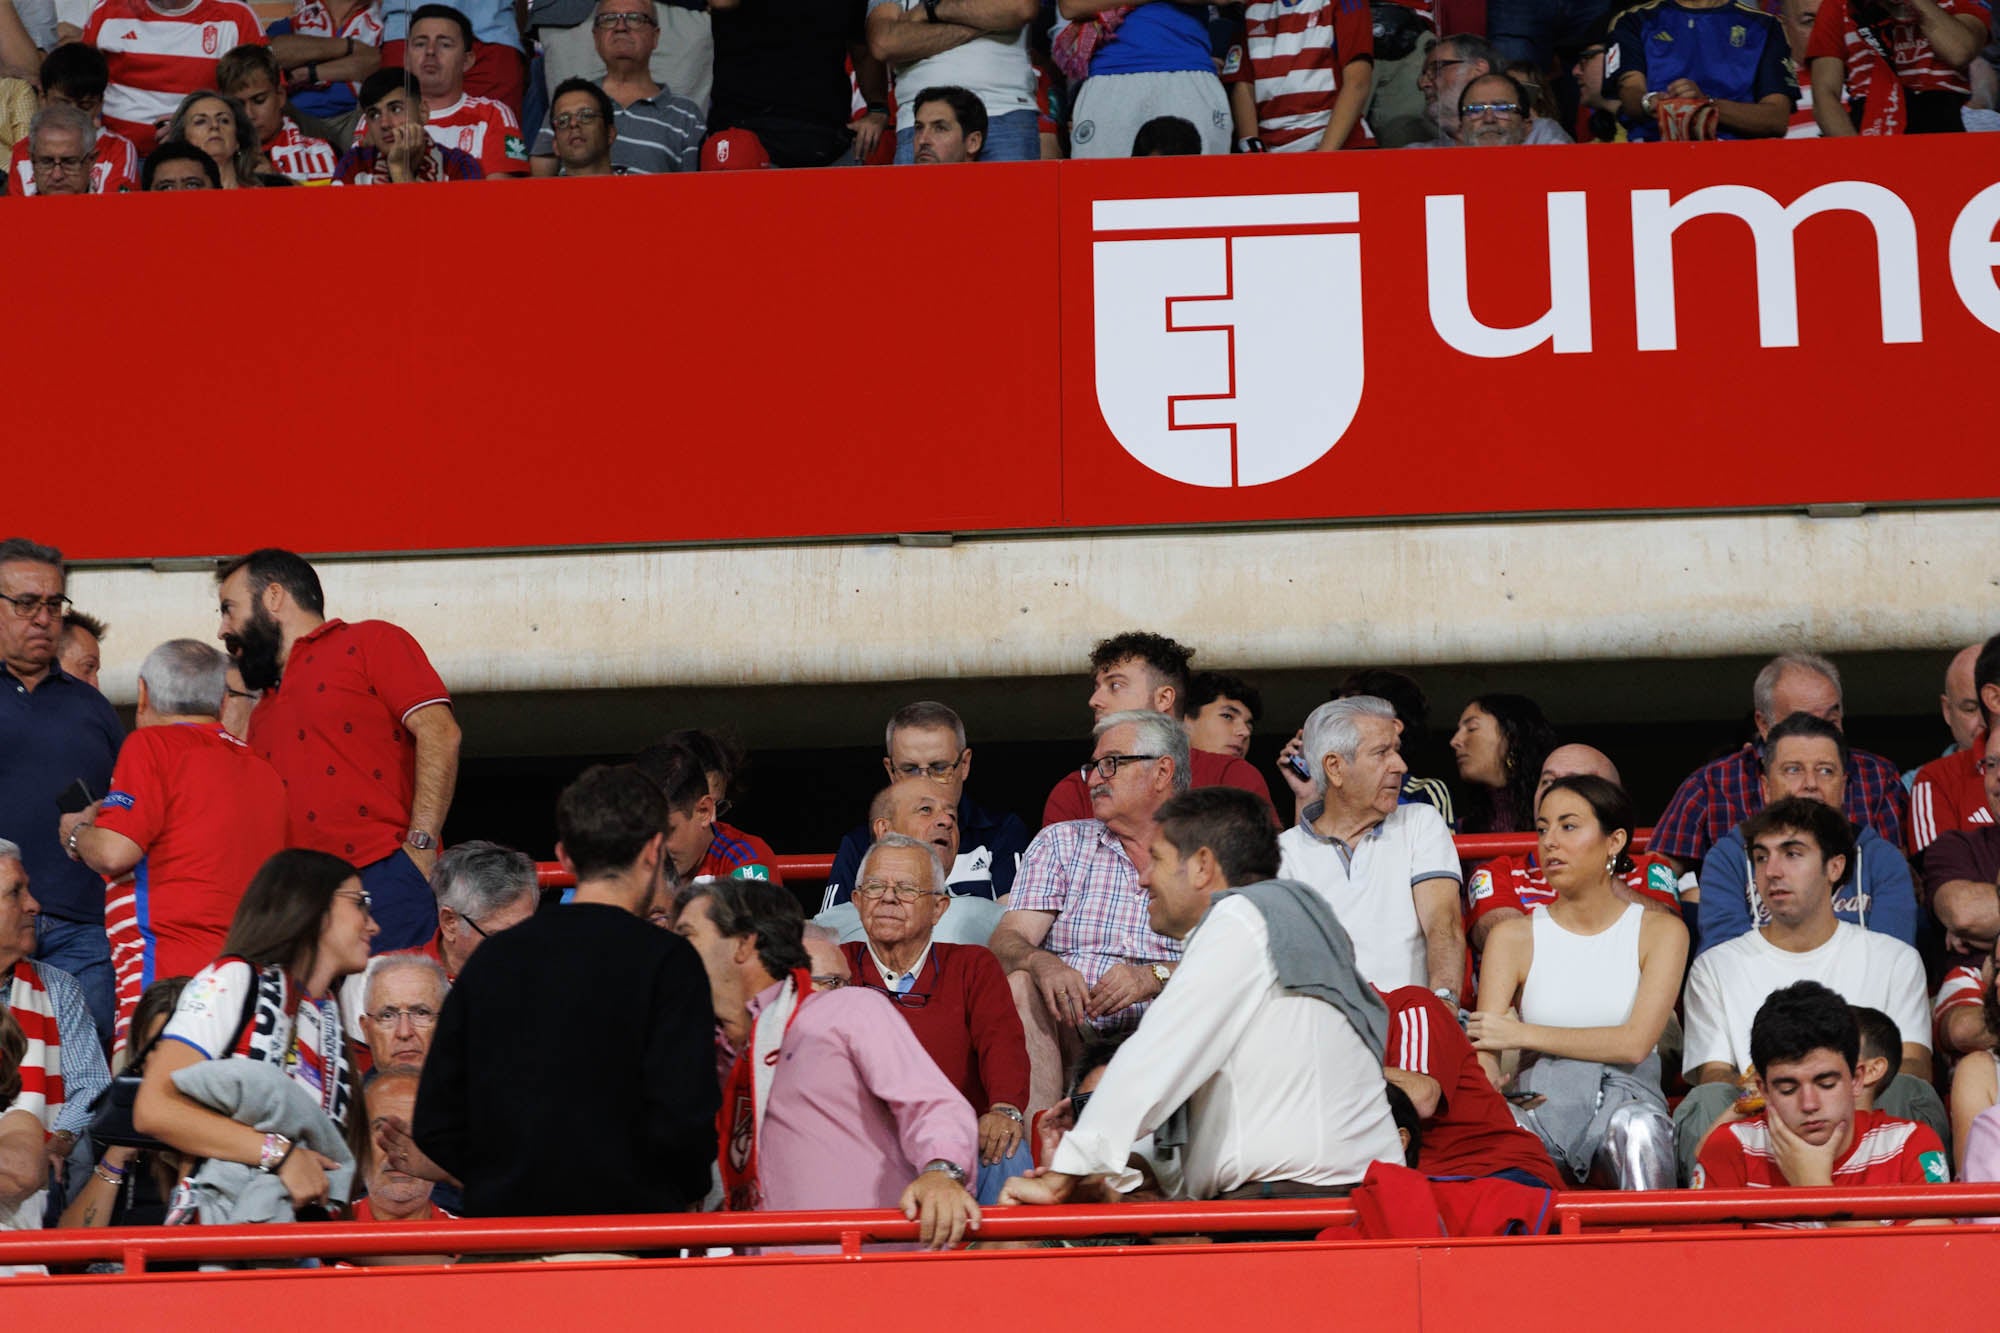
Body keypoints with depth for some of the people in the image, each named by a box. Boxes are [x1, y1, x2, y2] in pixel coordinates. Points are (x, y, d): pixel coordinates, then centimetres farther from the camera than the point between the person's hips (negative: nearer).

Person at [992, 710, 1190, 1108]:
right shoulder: (1060, 843, 19)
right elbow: (1005, 941, 6)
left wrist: (1154, 977, -23)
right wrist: (1043, 965, -19)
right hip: (1069, 1031, 2)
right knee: (1019, 985, -28)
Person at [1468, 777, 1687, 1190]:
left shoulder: (1660, 931, 10)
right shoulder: (1513, 937, 13)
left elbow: (1635, 1043, -5)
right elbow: (1483, 1050, 0)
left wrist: (1524, 1034, -9)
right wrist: (1487, 1085, -26)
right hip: (1541, 1101, 0)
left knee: (1635, 1125, -37)